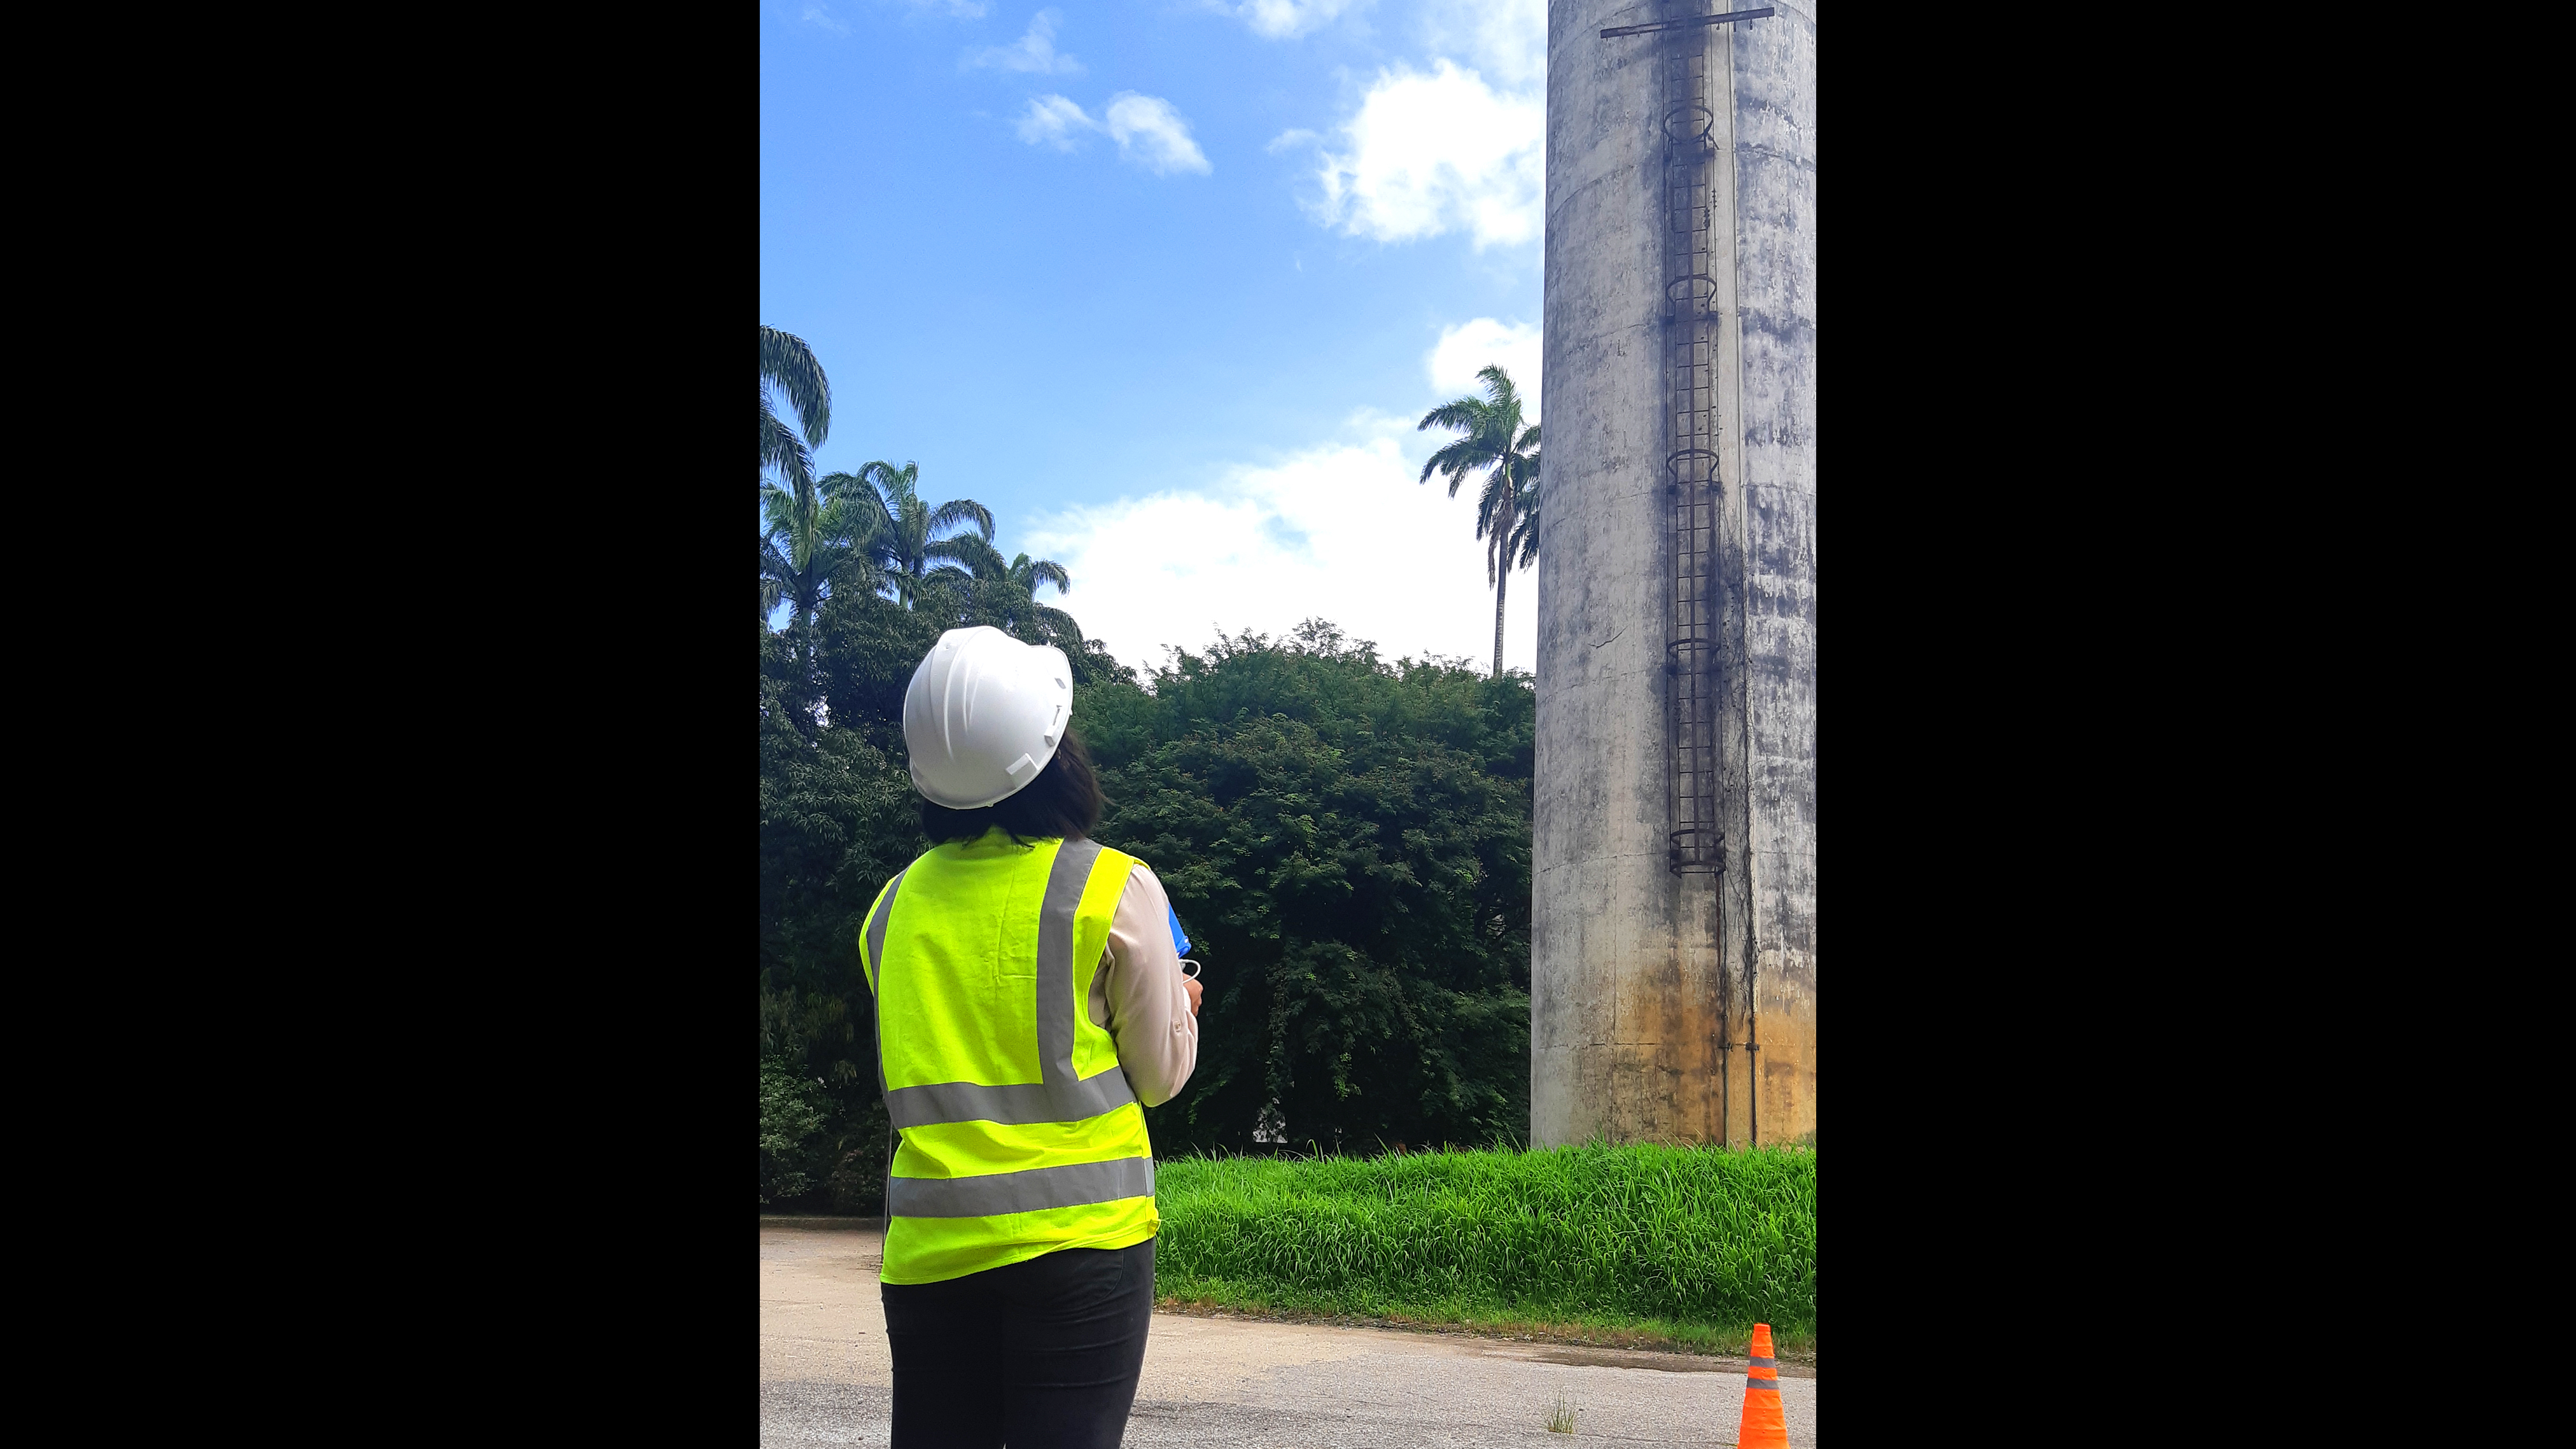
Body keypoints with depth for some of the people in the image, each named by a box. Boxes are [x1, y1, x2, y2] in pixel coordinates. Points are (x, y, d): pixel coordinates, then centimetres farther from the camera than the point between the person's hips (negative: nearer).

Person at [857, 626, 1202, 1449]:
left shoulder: (895, 904, 5)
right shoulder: (1113, 888, -7)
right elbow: (1160, 1074, 2)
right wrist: (1180, 1003, 22)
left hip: (930, 1241, 4)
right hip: (1078, 1231, -4)